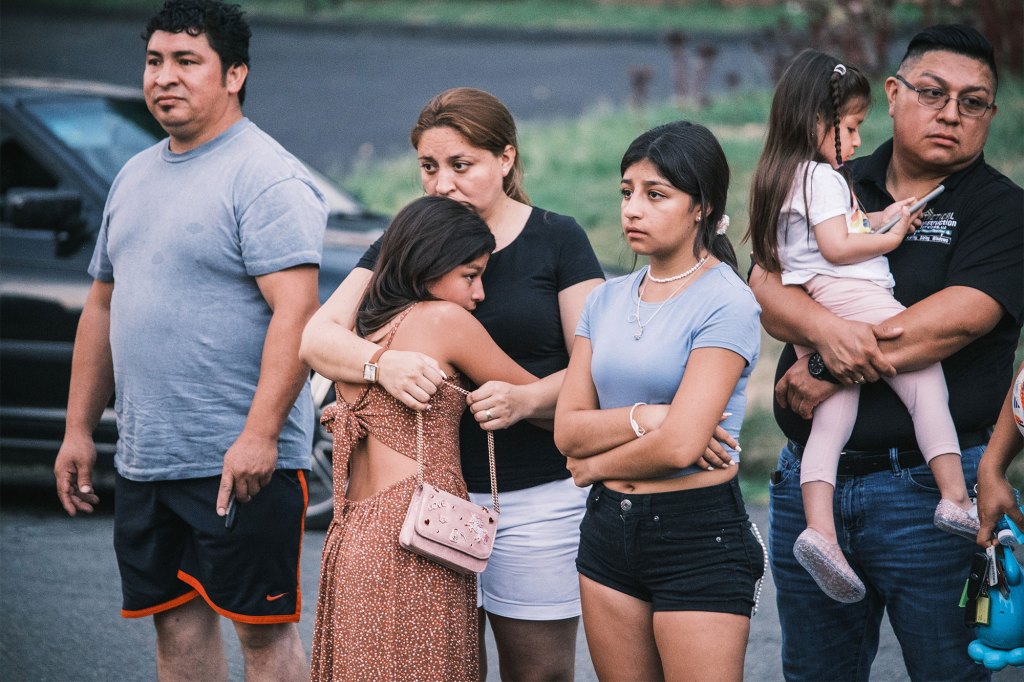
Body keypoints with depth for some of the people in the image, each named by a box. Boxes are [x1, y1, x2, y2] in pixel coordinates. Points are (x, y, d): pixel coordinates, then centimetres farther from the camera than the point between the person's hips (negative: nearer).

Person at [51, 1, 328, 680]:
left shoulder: (267, 178, -10)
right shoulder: (136, 176, 17)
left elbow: (295, 311, -19)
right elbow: (103, 306, 22)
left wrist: (259, 433, -27)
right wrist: (79, 429, 18)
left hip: (242, 461, -8)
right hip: (143, 461, 8)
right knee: (177, 624, 10)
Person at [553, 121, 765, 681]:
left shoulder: (725, 304, -10)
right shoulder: (607, 300, 10)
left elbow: (679, 445, -18)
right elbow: (567, 429, 2)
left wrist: (597, 464, -2)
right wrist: (643, 417, -14)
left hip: (698, 534, -6)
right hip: (609, 528, 6)